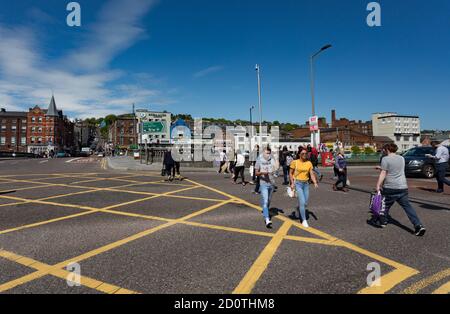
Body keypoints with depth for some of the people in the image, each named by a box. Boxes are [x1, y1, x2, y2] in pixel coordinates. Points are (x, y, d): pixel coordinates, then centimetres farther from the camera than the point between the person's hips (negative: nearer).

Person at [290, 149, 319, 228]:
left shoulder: (309, 163, 3)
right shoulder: (295, 162, -7)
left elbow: (312, 174, 2)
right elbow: (291, 173, -1)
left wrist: (315, 183, -13)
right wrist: (292, 183, -10)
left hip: (306, 184, 4)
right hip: (298, 183, -4)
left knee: (305, 203, 10)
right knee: (302, 202, -11)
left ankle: (300, 214, 41)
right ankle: (304, 220, 1)